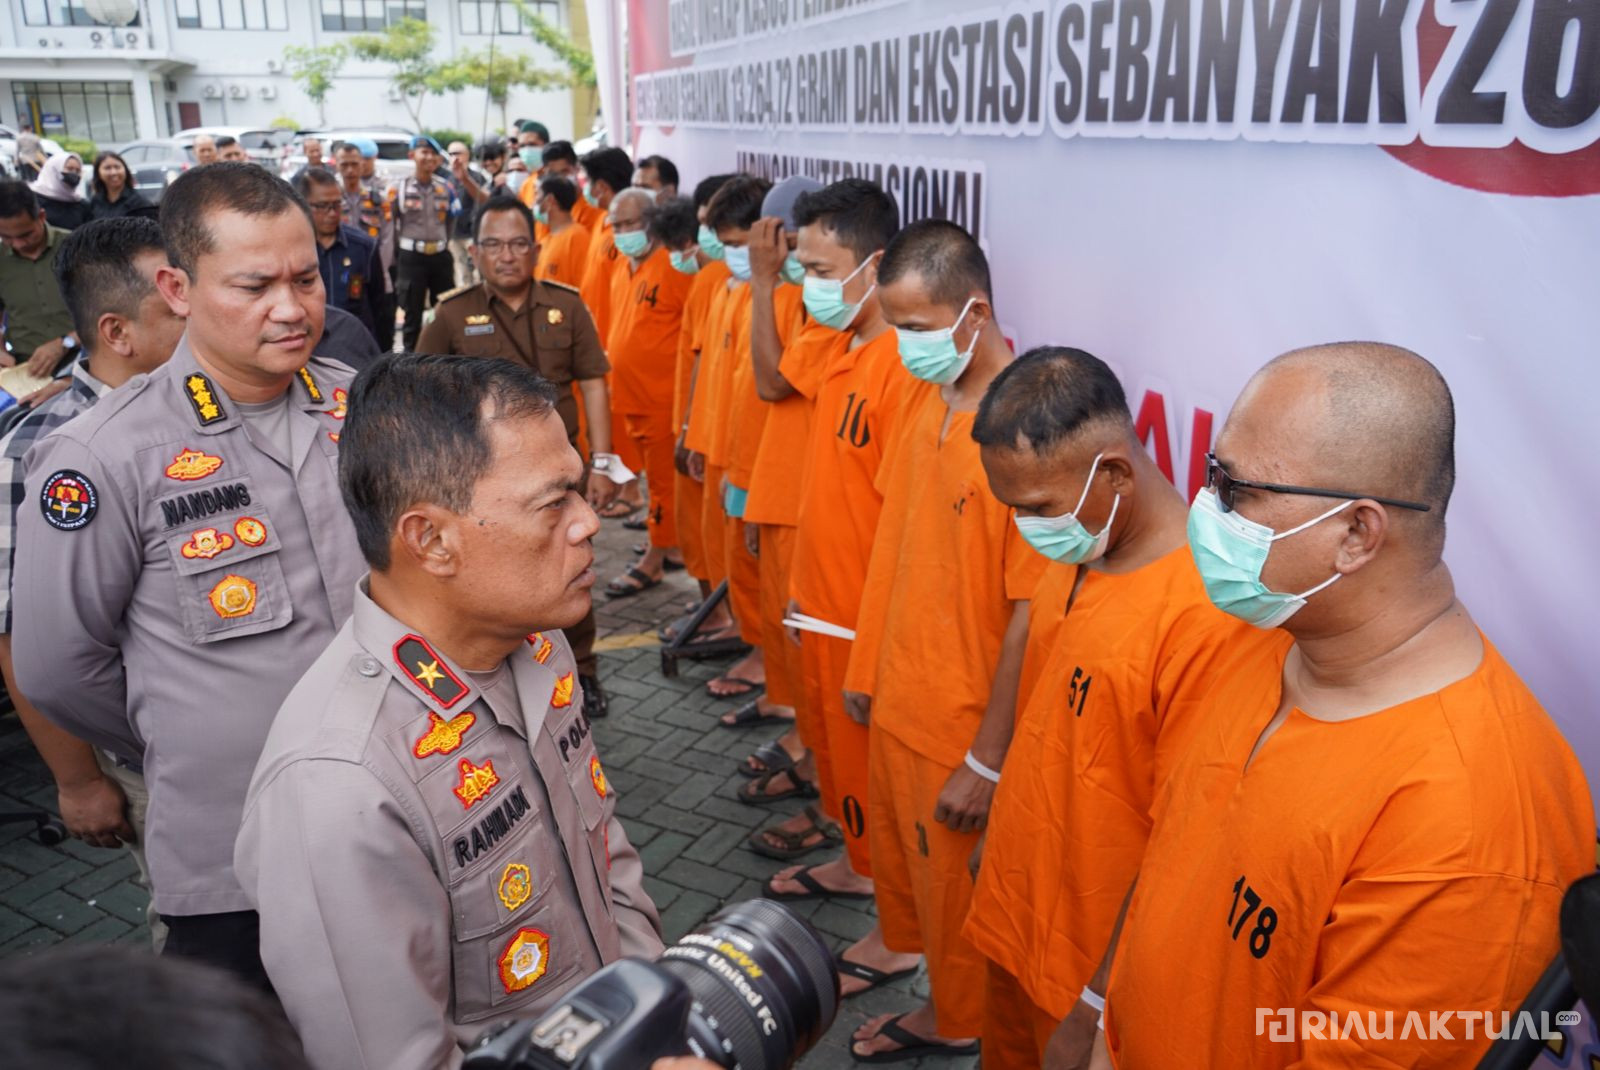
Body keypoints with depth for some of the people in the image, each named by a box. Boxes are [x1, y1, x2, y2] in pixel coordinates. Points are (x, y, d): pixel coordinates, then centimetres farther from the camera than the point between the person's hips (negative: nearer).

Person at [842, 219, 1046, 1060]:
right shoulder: (924, 397, 0)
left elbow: (1031, 614, -22)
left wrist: (988, 761, -17)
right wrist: (867, 666, 14)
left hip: (965, 724, -7)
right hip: (900, 702, 7)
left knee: (956, 884, 15)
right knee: (901, 857, 23)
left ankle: (957, 1024, 41)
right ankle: (921, 981, 47)